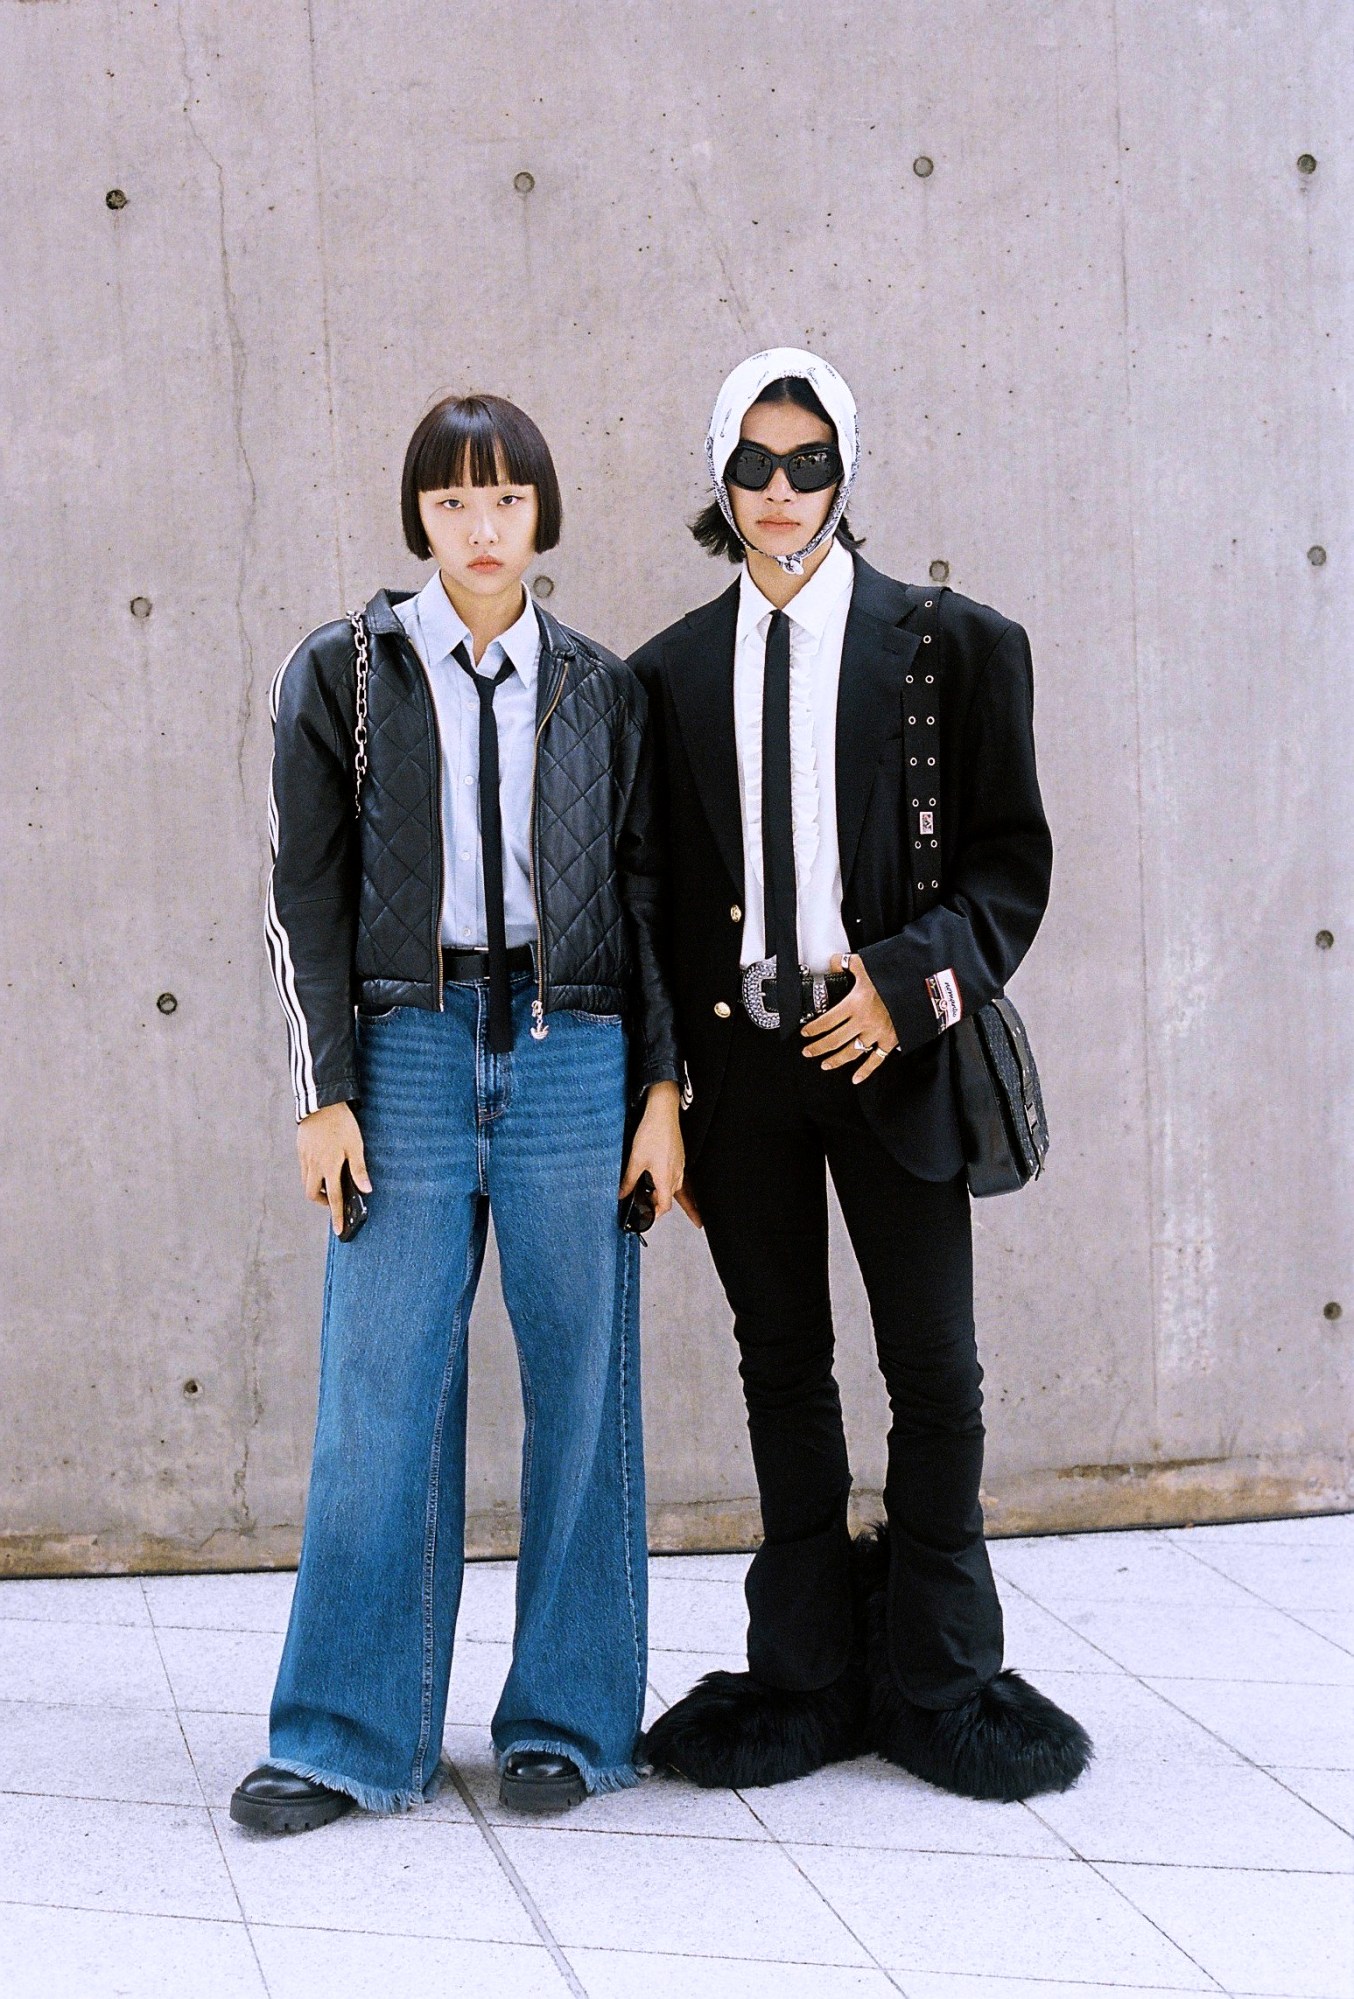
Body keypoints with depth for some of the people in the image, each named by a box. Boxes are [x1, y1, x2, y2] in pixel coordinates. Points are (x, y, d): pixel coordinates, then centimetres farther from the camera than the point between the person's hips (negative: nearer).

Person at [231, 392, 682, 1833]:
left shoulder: (600, 689, 10)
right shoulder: (342, 675, 6)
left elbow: (644, 892, 10)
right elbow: (307, 896, 3)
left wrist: (660, 1087, 3)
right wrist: (326, 1096, -4)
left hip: (574, 1053, 1)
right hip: (408, 1049, -1)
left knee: (581, 1388, 3)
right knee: (380, 1396, -2)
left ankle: (566, 1722, 16)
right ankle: (351, 1739, 9)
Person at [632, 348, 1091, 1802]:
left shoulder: (950, 644, 2)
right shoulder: (672, 673, 9)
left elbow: (1010, 857, 1)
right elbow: (658, 897, 10)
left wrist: (911, 980, -15)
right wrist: (659, 1095, 5)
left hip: (888, 1051, -2)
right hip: (738, 1058, 2)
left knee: (934, 1368, 2)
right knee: (782, 1367, 10)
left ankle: (936, 1682, 18)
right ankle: (807, 1680, 21)